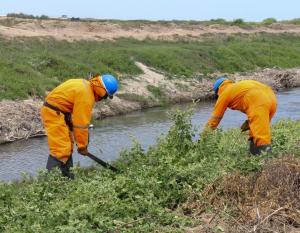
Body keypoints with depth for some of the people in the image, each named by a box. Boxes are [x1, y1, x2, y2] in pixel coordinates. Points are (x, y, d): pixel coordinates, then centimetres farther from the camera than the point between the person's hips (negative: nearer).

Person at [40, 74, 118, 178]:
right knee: (60, 150, -15)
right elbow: (81, 122, -19)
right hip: (54, 113, -11)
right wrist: (82, 146, -10)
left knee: (68, 146, 16)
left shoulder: (86, 86, 8)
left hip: (60, 113, 11)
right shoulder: (85, 94, -22)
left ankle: (65, 174, 23)